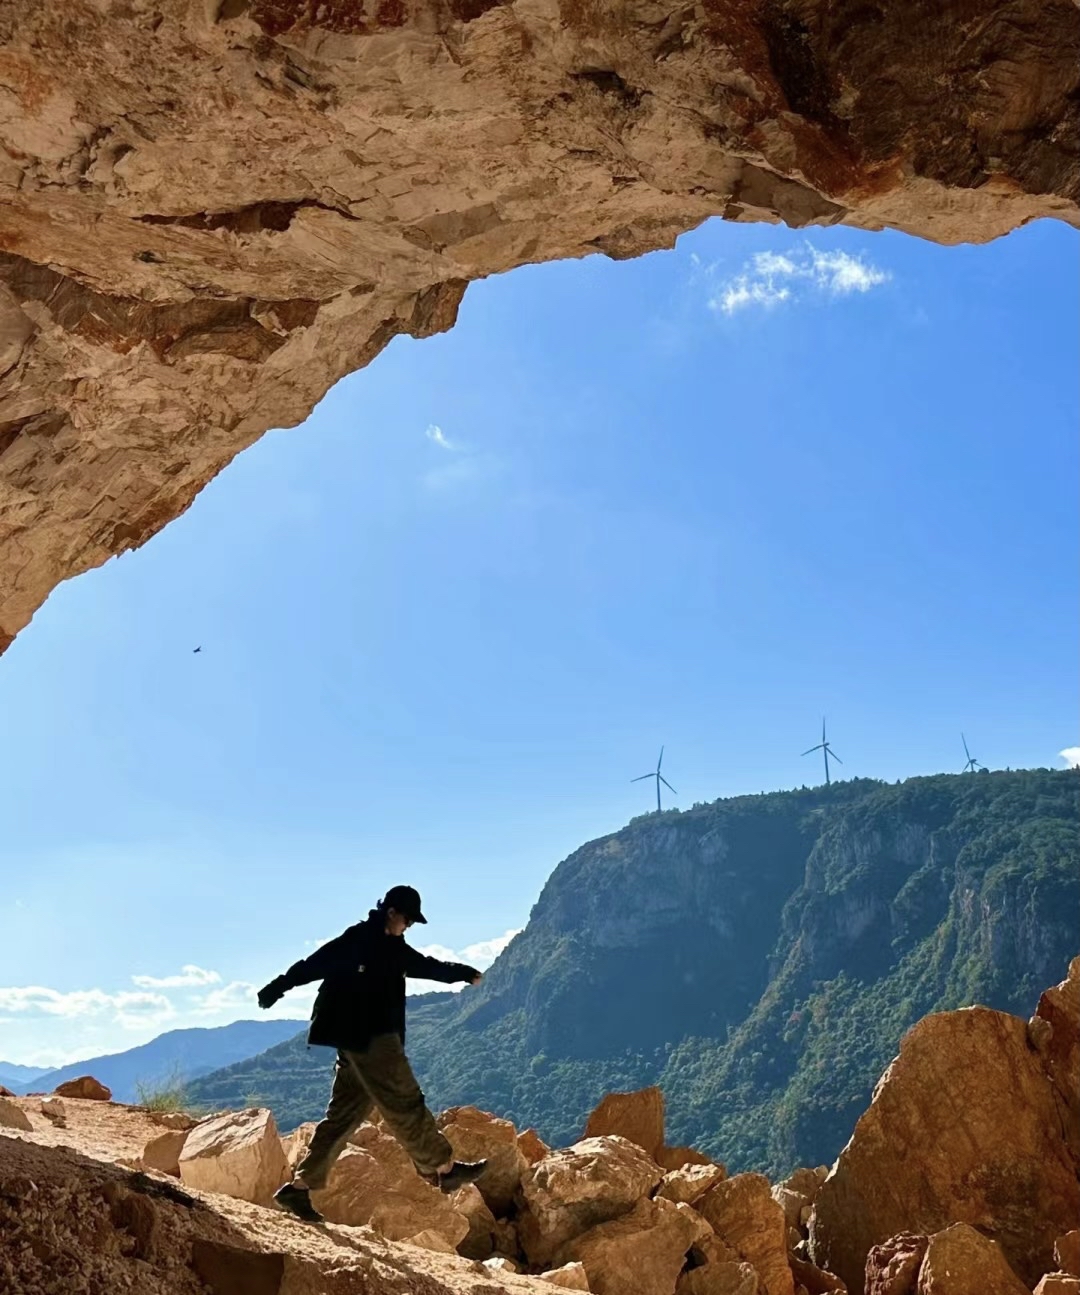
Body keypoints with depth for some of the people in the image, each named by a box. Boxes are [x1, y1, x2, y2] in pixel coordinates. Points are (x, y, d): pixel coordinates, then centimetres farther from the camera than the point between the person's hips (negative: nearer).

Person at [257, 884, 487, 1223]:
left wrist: (465, 973, 40)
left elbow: (427, 966, 31)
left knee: (345, 1115, 9)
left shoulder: (393, 948, 17)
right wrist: (276, 988, -22)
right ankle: (445, 1169, 9)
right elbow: (313, 965, -15)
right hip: (366, 1041, -10)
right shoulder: (357, 940, -10)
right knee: (406, 1106, -1)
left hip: (377, 1040, 10)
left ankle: (300, 1186, 11)